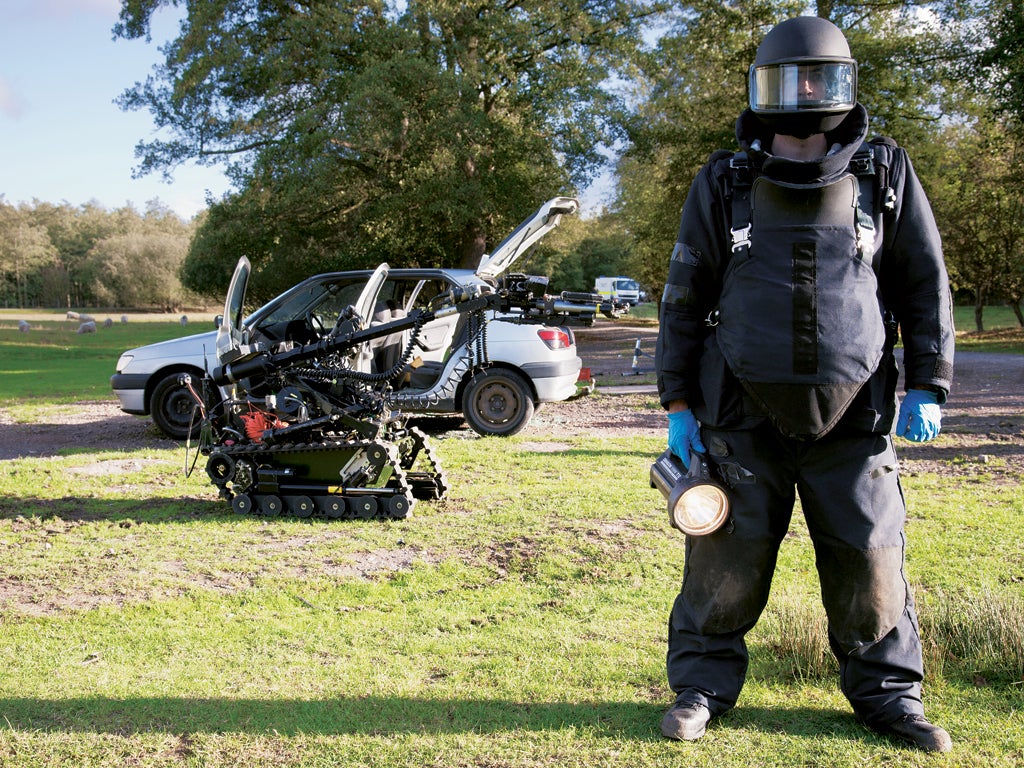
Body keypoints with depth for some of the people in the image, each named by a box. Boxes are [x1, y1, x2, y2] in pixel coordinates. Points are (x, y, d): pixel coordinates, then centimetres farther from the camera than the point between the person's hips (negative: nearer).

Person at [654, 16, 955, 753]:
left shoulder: (885, 176, 2)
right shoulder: (723, 185, 1)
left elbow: (925, 284, 7)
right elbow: (684, 299, 5)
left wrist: (928, 387, -1)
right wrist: (678, 403, 2)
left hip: (850, 418, 1)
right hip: (744, 416, 0)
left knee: (870, 558, 5)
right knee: (725, 560, 2)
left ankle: (888, 693, 23)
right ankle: (702, 686, 18)